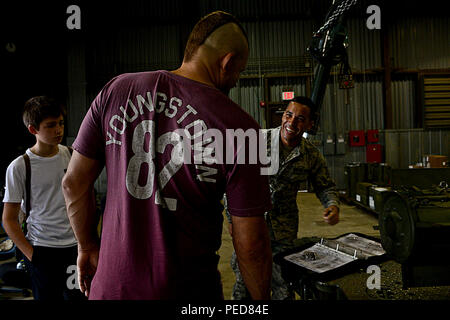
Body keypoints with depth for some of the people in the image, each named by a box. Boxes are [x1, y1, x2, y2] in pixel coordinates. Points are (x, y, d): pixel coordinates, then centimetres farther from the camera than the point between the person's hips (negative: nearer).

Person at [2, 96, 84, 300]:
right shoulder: (19, 167, -7)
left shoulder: (71, 155, 3)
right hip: (42, 250, -3)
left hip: (75, 245, 3)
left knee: (78, 295, 8)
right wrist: (32, 255, -9)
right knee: (48, 297, 4)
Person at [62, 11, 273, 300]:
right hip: (187, 290, -2)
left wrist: (88, 246, 15)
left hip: (111, 284, 3)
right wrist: (262, 299, 5)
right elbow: (250, 243, -13)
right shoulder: (237, 127, -17)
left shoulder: (117, 90, -6)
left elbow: (74, 183, 1)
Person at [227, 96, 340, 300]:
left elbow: (325, 187, 10)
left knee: (283, 285, 13)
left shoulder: (312, 156, -4)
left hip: (285, 229, 2)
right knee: (244, 282, 10)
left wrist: (333, 206, -13)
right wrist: (232, 218, -4)